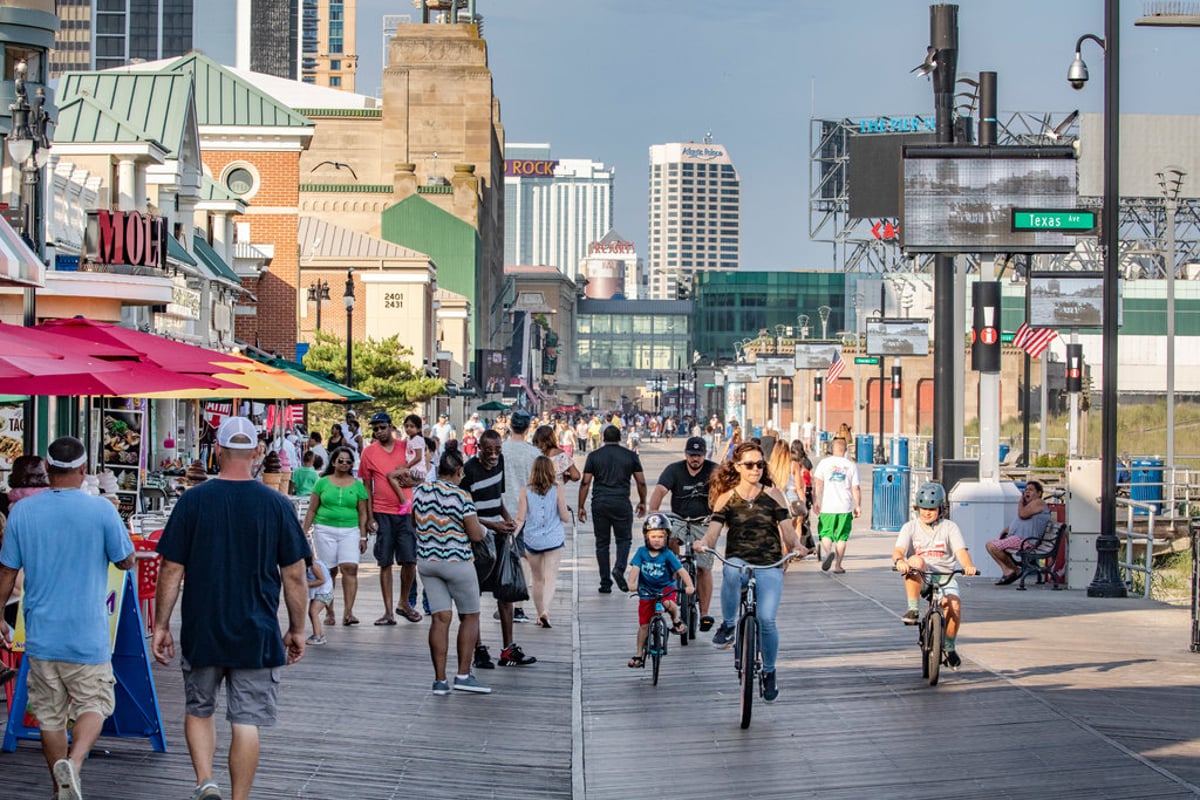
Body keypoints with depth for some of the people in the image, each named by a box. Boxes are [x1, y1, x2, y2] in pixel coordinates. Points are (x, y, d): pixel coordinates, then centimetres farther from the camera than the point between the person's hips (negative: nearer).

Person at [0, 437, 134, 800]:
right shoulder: (101, 510, -11)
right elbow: (126, 561, 1)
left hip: (41, 634, 3)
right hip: (87, 634, -3)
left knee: (50, 716, 13)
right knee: (94, 704, 9)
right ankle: (73, 762, -16)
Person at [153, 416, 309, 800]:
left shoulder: (192, 501, -5)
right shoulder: (277, 505, -4)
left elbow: (171, 570, -4)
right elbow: (294, 575, -1)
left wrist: (161, 625, 6)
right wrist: (297, 630, 9)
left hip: (202, 632, 0)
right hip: (258, 636, 0)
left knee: (198, 710, 19)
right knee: (247, 721, 5)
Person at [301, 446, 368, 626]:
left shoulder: (357, 485, 9)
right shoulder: (322, 483, 7)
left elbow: (362, 513, 9)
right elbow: (312, 510, 9)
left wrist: (363, 536, 3)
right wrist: (305, 532, 3)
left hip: (350, 531, 0)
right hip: (325, 530, 0)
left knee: (350, 568, -14)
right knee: (329, 571, 2)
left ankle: (348, 612, -18)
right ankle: (329, 612, 9)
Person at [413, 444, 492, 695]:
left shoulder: (420, 491, 2)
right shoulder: (461, 497, -16)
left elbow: (415, 523, 18)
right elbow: (476, 535, -14)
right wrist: (479, 525, 7)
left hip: (426, 560, 5)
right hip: (456, 561, -5)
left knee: (440, 618, 5)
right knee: (470, 616, 9)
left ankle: (440, 680, 1)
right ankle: (463, 674, 4)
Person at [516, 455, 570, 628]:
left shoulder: (526, 492, -2)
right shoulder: (558, 490, -6)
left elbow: (520, 519, -5)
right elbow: (565, 517, -4)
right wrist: (569, 513, 16)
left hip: (532, 540, 2)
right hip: (554, 540, -2)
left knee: (537, 579, 16)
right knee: (551, 577, -4)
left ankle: (540, 615, 23)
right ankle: (545, 611, -25)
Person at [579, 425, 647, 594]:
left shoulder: (594, 456, 4)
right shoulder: (630, 456, 5)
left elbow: (585, 482, 0)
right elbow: (641, 482, 6)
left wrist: (581, 507, 5)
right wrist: (642, 502, 20)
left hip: (599, 503, 1)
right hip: (621, 503, -1)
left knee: (602, 543, 8)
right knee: (624, 539, 13)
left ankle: (605, 583, 8)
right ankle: (619, 568, -13)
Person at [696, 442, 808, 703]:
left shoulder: (773, 494, 9)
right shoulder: (727, 498, 7)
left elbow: (786, 527, 2)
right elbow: (714, 530, -4)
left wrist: (796, 545, -20)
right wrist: (704, 543, -27)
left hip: (769, 565, 0)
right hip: (738, 561, 0)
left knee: (766, 619, -18)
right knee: (732, 570, -40)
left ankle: (769, 671, 8)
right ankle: (727, 626, -19)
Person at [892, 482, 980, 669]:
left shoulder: (949, 528, 4)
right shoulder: (910, 527, 4)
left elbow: (961, 551, -11)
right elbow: (898, 550, -11)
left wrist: (968, 566, -34)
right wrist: (899, 561, -36)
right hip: (919, 579, 0)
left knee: (954, 605, -27)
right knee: (916, 561, -34)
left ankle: (949, 647, -1)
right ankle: (913, 609, -25)